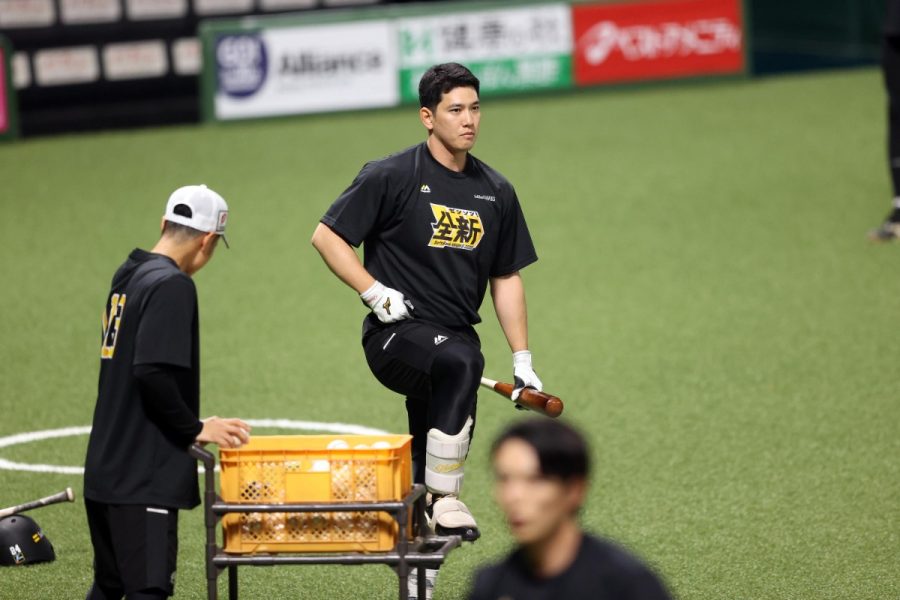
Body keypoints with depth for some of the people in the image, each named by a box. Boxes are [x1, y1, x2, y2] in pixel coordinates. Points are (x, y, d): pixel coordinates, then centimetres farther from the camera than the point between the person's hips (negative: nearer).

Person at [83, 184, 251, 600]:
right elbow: (153, 372, -23)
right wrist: (196, 429, -11)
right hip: (145, 478, -9)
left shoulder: (127, 277, 13)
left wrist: (189, 426, 18)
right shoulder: (173, 285, -14)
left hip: (104, 469, 9)